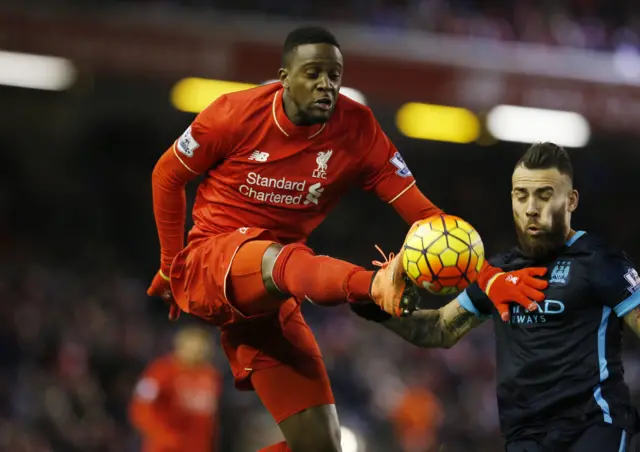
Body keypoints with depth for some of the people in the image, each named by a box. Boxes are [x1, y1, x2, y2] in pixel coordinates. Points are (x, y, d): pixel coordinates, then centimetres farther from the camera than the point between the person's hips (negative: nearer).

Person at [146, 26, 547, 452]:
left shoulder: (359, 131, -8)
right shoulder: (235, 114, -13)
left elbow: (422, 214, -12)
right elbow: (167, 175, 3)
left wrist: (489, 278, -24)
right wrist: (171, 264, 9)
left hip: (270, 299, 5)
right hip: (207, 265, -4)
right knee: (283, 260, -41)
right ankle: (381, 285, -73)